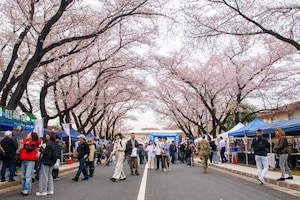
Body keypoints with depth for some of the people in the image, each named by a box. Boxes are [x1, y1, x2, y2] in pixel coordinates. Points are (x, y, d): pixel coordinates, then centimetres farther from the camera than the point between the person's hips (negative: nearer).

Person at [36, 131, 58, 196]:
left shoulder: (48, 143, -18)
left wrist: (41, 148, -2)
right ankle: (50, 190, 20)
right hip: (51, 161, 9)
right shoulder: (54, 143, 9)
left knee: (44, 175, -1)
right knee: (49, 175, 15)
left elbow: (45, 152, -20)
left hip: (46, 161, -9)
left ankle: (43, 191, 6)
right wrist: (42, 148, 9)